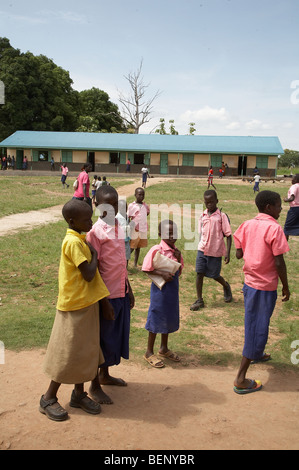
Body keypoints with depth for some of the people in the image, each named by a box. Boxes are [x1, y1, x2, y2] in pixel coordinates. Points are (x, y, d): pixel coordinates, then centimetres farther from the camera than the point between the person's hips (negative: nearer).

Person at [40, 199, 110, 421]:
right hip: (75, 305, -9)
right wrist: (94, 254, -10)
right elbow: (88, 274, -23)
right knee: (69, 353, 3)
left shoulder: (80, 239, 8)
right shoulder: (73, 242, -21)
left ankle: (79, 394, 31)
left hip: (86, 304, 9)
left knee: (85, 351, 16)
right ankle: (49, 398, 19)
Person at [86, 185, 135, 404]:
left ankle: (105, 375, 40)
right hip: (107, 295, -8)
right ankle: (95, 386, 23)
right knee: (102, 340, 5)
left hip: (121, 294, 8)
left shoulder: (119, 229, 8)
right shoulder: (96, 232, -15)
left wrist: (129, 291, 17)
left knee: (116, 336, 20)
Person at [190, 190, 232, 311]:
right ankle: (199, 300, 7)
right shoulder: (202, 216, 4)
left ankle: (226, 286, 41)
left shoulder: (222, 216, -9)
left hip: (215, 251, -4)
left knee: (214, 275, 9)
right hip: (202, 249, 4)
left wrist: (228, 252, -13)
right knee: (199, 273, -2)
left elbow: (228, 235, -8)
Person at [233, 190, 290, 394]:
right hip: (265, 286, -7)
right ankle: (241, 380, 3)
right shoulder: (274, 228, -17)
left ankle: (257, 354, 52)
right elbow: (279, 262, -17)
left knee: (254, 323, 27)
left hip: (249, 282, 7)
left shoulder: (247, 225, 2)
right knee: (257, 329, 0)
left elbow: (239, 253, 4)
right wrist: (286, 286, -6)